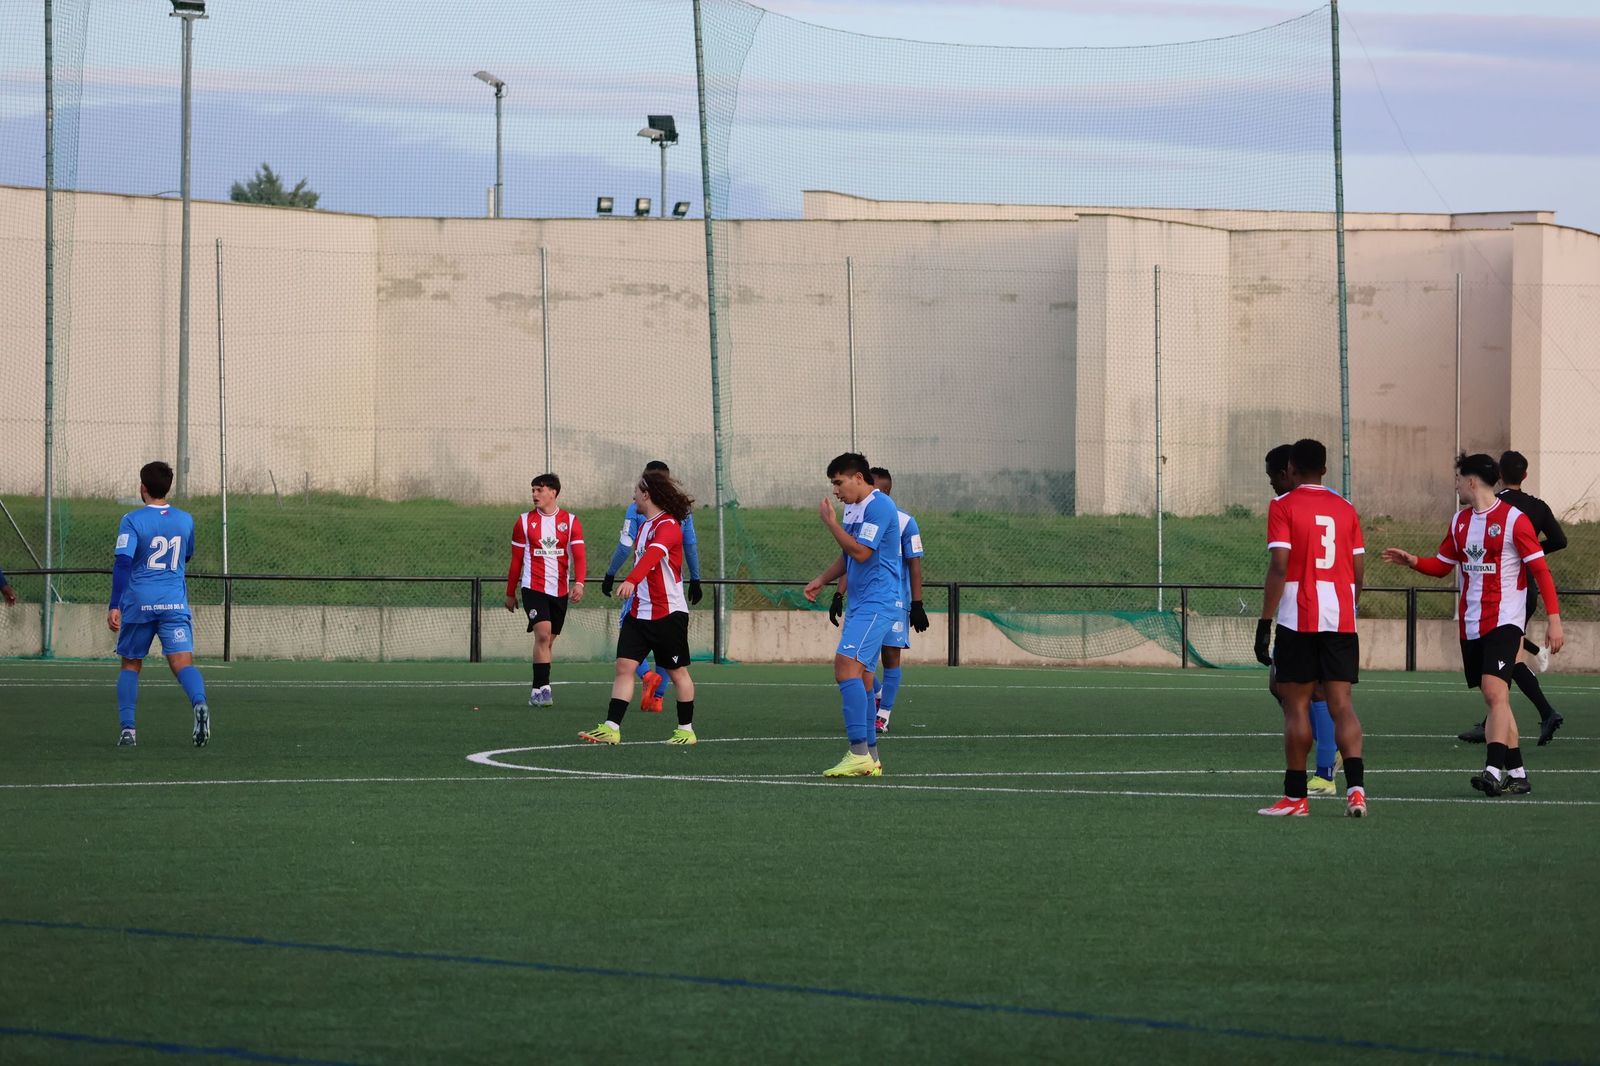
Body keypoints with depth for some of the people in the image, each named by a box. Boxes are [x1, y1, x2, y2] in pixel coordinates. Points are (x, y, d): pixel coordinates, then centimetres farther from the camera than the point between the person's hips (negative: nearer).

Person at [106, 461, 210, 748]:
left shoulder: (132, 520, -5)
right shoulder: (185, 520, 8)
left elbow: (123, 563, -14)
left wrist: (114, 606, -17)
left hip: (138, 602, -2)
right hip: (175, 602, 2)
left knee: (131, 665, 14)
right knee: (183, 662, -8)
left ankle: (127, 729, 6)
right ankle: (199, 704, -39)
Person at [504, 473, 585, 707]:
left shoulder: (570, 521, 4)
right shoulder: (524, 522, 4)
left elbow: (578, 556, -3)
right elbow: (516, 560, 9)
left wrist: (579, 583, -19)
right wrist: (510, 593, 10)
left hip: (560, 590, 2)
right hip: (533, 588, -2)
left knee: (548, 641, 7)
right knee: (543, 634, -19)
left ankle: (537, 691, 16)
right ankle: (542, 688, -21)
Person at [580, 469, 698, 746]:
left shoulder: (668, 526, -16)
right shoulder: (644, 525, 12)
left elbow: (654, 554, -35)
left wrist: (631, 580, -50)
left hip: (668, 613, -8)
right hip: (639, 612, 8)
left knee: (677, 671, 5)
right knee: (625, 665, -3)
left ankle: (687, 730, 17)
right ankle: (611, 728, -8)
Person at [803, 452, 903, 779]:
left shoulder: (879, 506, -13)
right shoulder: (854, 509, 18)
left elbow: (861, 552, -20)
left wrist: (830, 522, -11)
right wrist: (821, 580, 13)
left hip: (877, 603, -10)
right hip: (860, 605, 10)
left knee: (846, 667, -20)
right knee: (858, 679, 9)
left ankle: (859, 751, -25)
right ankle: (870, 758, 12)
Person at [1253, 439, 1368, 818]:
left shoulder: (1283, 506, -4)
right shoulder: (1345, 509, 11)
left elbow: (1279, 565, -12)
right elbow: (1359, 570, 11)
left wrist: (1265, 622, -10)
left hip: (1298, 620, -4)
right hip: (1342, 622, 4)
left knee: (1296, 705, 3)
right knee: (1341, 704, 2)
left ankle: (1295, 797, 6)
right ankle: (1355, 785, -15)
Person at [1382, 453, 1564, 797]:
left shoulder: (1514, 519, -8)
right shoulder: (1460, 521, 13)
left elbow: (1540, 570, -8)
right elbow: (1443, 565, 22)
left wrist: (1553, 618, -14)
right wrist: (1412, 561, 2)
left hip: (1504, 621, -7)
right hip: (1471, 624, 7)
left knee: (1495, 691, -20)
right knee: (1494, 699, 7)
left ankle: (1494, 770, -28)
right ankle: (1517, 773, 12)